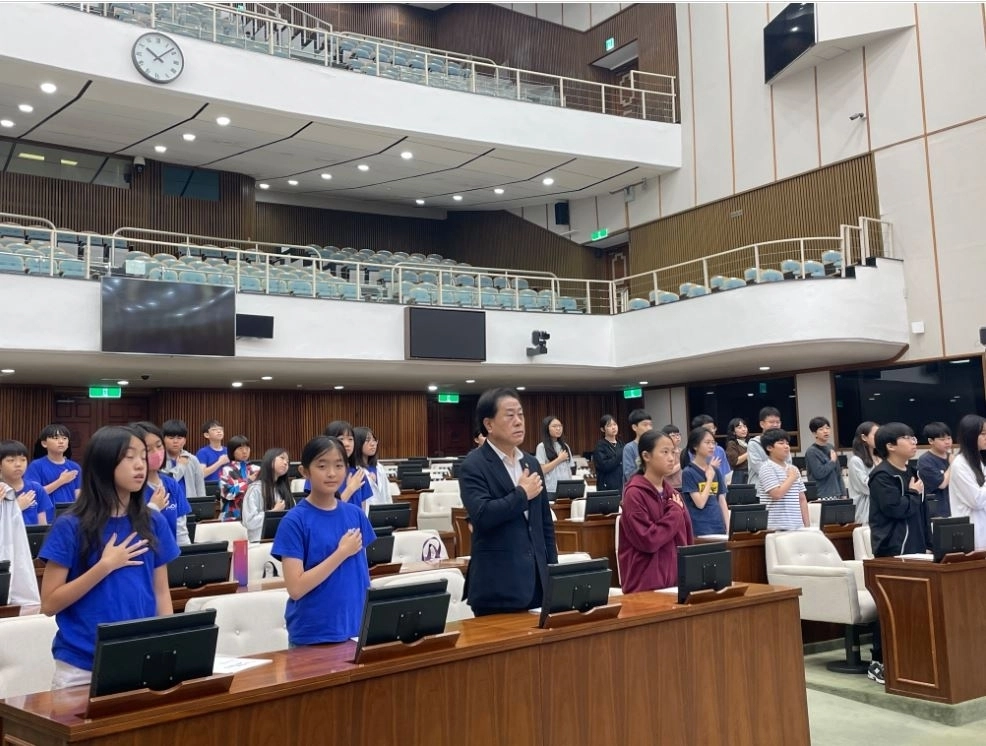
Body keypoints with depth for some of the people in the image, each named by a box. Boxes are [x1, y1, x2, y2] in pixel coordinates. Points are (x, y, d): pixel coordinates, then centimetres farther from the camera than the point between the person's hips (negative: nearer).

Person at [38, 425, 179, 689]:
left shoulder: (153, 523, 2)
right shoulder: (71, 527, -7)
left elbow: (161, 592, 6)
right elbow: (49, 604, -8)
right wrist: (105, 566, -16)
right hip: (81, 666, -3)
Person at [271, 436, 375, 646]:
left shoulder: (356, 514, 3)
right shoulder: (295, 521, -10)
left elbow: (362, 570, 10)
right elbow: (296, 588, -15)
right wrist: (342, 552, -16)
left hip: (356, 630, 4)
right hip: (311, 636, -4)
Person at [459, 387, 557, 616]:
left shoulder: (531, 463, 13)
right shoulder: (473, 466, -9)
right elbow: (482, 515, -23)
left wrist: (552, 569, 13)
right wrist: (522, 494, -12)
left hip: (536, 580, 6)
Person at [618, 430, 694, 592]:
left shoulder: (672, 493, 11)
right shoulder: (634, 494, -12)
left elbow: (686, 538, 15)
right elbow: (648, 540, -19)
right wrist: (675, 512, -10)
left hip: (676, 581, 7)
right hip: (646, 586, -7)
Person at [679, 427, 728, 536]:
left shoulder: (716, 471, 11)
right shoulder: (688, 472, -7)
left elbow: (722, 501, 10)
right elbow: (700, 503, -14)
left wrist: (728, 527, 2)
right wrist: (709, 478, -8)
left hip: (719, 528, 6)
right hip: (699, 531, -6)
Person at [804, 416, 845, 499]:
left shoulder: (830, 447, 13)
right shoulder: (811, 451, -9)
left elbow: (838, 473, 17)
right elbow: (819, 473, -18)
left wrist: (843, 493, 12)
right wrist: (832, 461, -6)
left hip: (836, 494, 7)